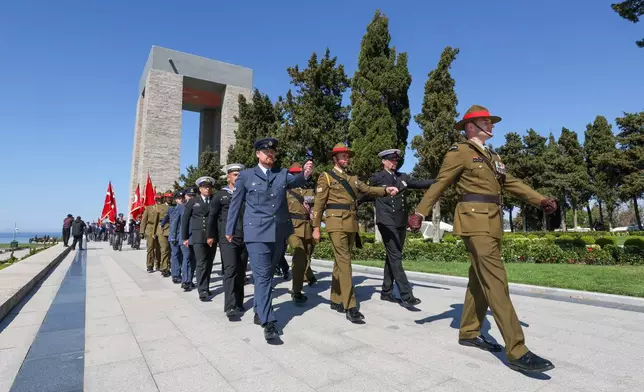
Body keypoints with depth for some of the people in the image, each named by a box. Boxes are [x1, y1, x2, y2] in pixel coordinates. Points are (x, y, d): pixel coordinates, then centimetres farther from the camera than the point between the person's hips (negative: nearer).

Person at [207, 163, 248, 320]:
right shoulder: (220, 195, 4)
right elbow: (212, 216, 8)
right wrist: (211, 235, 7)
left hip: (244, 239, 3)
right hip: (227, 239, -3)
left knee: (241, 272, 8)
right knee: (230, 270, -10)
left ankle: (238, 303, 21)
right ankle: (230, 308, -7)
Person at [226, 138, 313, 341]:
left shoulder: (282, 174, 11)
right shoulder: (246, 175, 4)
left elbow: (295, 181, -9)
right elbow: (235, 204, 8)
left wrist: (305, 174, -31)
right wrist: (230, 230, 10)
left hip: (280, 232, 4)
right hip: (257, 232, -3)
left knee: (268, 274, 15)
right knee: (262, 276, -7)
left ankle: (259, 312, 32)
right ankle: (268, 322, -2)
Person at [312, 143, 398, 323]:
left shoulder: (353, 178, 20)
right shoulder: (326, 177, 2)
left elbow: (368, 189, 9)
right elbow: (318, 203, -2)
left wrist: (386, 190, -9)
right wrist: (316, 227, -6)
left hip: (352, 225, 6)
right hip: (337, 223, -6)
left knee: (340, 261, 11)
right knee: (344, 261, -11)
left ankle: (336, 300, 20)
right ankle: (350, 306, -11)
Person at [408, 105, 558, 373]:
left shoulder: (492, 156, 22)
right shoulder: (459, 153, -2)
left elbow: (511, 183, 17)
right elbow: (439, 185, -7)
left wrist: (540, 200, 2)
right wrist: (420, 212, -16)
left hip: (493, 223, 9)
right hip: (475, 222, -9)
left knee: (480, 281, 12)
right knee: (495, 281, -13)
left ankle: (468, 333, 24)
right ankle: (516, 351, -10)